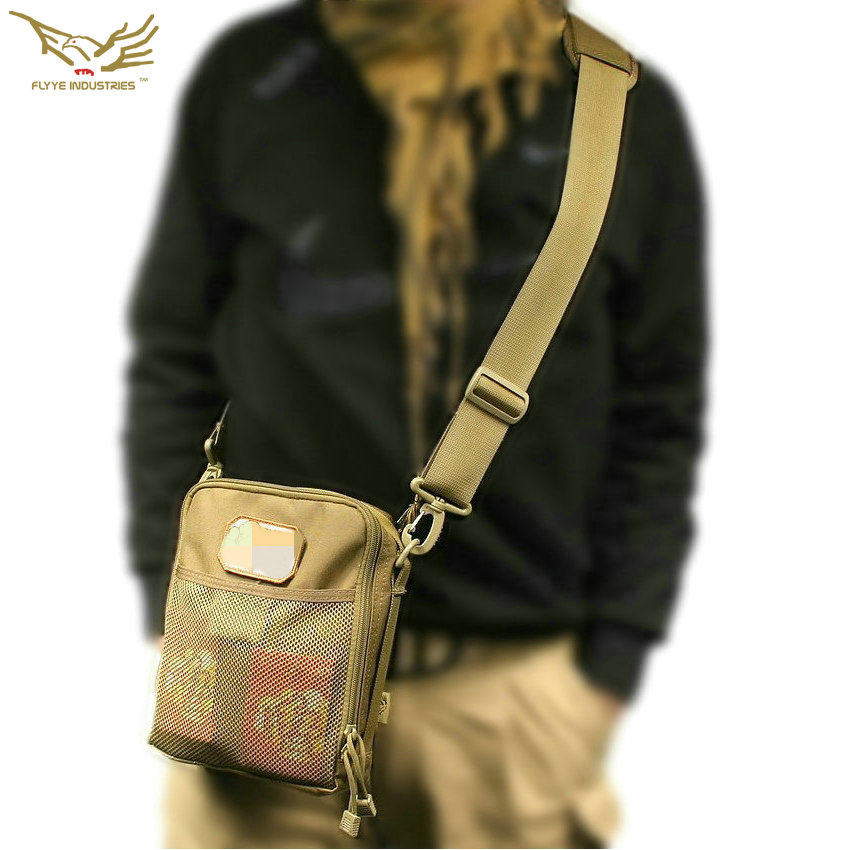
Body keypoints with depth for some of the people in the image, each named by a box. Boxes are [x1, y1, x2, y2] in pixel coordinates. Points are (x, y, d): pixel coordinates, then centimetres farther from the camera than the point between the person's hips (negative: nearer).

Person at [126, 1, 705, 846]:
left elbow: (657, 418, 3)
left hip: (516, 674, 1)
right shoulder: (249, 78, 3)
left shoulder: (631, 112, 3)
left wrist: (611, 665, 0)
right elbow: (173, 358, 5)